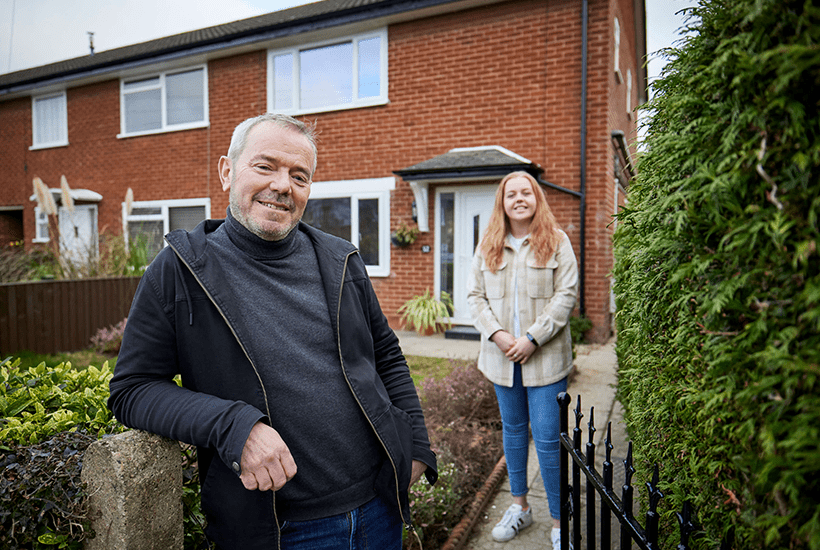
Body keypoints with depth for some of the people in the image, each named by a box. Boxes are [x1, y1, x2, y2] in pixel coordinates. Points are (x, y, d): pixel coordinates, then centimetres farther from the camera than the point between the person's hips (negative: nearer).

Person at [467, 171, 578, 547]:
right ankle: (519, 506, 35)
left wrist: (533, 338, -15)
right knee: (513, 430, 17)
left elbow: (566, 295, -8)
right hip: (502, 356, 4)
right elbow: (475, 295, 5)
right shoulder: (488, 247, 6)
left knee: (547, 439, -1)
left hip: (545, 357, -3)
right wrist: (497, 333, -10)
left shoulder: (556, 242, -3)